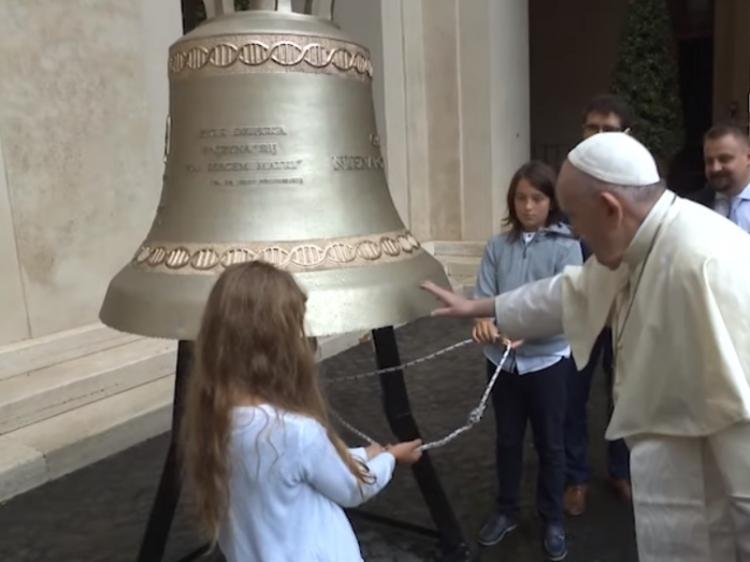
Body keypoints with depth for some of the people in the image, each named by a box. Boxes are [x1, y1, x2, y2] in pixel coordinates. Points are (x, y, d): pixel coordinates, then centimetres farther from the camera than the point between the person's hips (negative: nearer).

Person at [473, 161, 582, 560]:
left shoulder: (566, 245, -7)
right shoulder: (497, 246, 1)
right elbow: (484, 296, -5)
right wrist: (484, 320, -27)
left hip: (547, 358, -2)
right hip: (502, 359, 3)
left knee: (549, 443, 13)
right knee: (507, 439, 18)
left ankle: (552, 520, 32)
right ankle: (506, 510, 37)